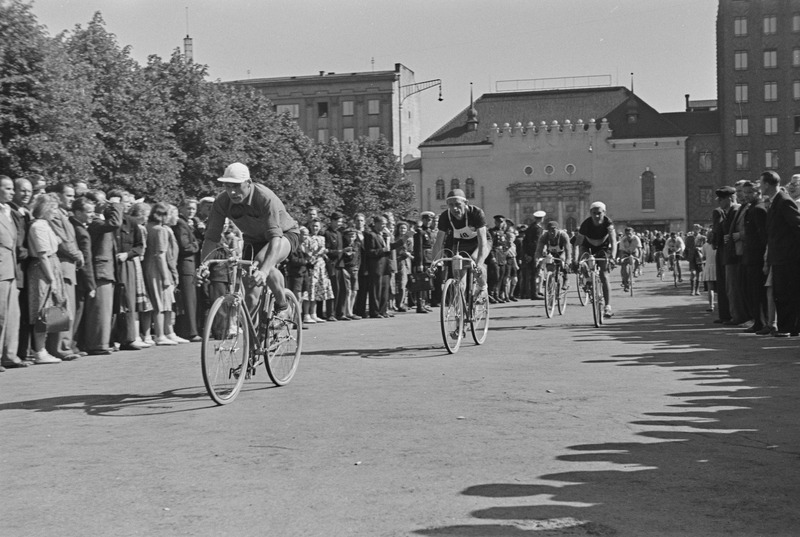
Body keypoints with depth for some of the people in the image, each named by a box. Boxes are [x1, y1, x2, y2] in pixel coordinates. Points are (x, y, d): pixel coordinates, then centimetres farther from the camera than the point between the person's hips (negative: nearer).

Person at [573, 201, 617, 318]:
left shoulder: (608, 223, -29)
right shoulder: (586, 224, -29)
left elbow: (613, 241, -39)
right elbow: (577, 243, -30)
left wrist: (613, 256, -55)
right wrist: (575, 260, -43)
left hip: (603, 248, -3)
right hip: (588, 247, 3)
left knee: (604, 276, -14)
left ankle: (608, 307, -15)